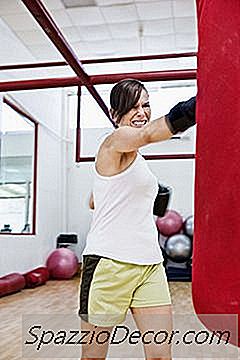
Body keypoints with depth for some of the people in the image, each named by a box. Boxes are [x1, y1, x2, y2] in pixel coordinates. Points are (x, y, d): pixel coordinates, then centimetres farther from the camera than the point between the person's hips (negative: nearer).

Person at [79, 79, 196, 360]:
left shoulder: (130, 156, 19)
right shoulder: (116, 140, -7)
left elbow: (93, 202, 27)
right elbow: (149, 134, -33)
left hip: (149, 264, 8)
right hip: (110, 263, -8)